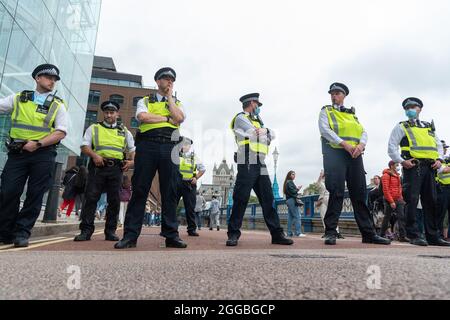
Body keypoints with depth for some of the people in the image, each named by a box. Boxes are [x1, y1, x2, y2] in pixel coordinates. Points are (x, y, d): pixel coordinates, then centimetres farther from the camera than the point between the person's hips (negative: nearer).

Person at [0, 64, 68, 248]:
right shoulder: (18, 99, 13)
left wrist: (37, 144, -14)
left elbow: (61, 132, -4)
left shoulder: (58, 105, 6)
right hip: (17, 152, 2)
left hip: (43, 155, -1)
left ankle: (22, 233, 11)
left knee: (35, 195, 0)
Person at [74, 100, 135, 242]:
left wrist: (132, 161, 1)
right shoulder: (94, 128, 15)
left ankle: (110, 231, 8)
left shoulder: (124, 131, 19)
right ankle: (86, 230, -2)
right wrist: (94, 155, -13)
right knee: (91, 198, -6)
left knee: (114, 200, 1)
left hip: (116, 168, 1)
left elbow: (133, 150, 20)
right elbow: (84, 146, 6)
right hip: (98, 167, -1)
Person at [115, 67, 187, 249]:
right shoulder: (145, 101, 17)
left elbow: (179, 118, -1)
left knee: (169, 192, 0)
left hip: (169, 148, 2)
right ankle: (130, 235, 1)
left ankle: (171, 235, 4)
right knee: (139, 190, -3)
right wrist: (167, 118, -1)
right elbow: (143, 117, -5)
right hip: (147, 146, -1)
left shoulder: (177, 104, 22)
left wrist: (170, 97, 8)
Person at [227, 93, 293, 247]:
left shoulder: (257, 121, 28)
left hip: (261, 166, 8)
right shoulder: (241, 118, 2)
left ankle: (277, 234, 7)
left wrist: (264, 131, -4)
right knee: (241, 199, -8)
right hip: (247, 165, -8)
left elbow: (272, 135, 15)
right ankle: (233, 234, -1)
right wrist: (266, 134, 9)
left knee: (268, 200, 4)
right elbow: (257, 136, -11)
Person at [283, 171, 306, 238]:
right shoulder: (290, 182, -8)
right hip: (292, 200, -10)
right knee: (297, 217, -10)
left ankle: (289, 233, 10)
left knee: (290, 217, 9)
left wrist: (297, 190, 6)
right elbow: (293, 191, -17)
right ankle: (298, 233, -13)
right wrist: (297, 189, 1)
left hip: (288, 200, 10)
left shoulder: (287, 182, 20)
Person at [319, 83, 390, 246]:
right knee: (336, 193, -11)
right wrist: (344, 144, -17)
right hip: (335, 154, -4)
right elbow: (325, 130, -5)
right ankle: (330, 232, -7)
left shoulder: (352, 114, 25)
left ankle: (369, 233, 10)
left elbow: (363, 132, 14)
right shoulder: (326, 111, 12)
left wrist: (361, 145, -9)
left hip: (354, 155, 4)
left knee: (360, 194, 4)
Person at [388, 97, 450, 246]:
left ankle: (433, 236, 14)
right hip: (413, 166, -5)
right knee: (412, 200, -10)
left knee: (431, 201, 7)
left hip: (430, 167, 5)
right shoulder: (401, 127, 9)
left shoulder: (429, 127, 25)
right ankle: (414, 235, -5)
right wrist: (401, 161, -13)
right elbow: (392, 147, 0)